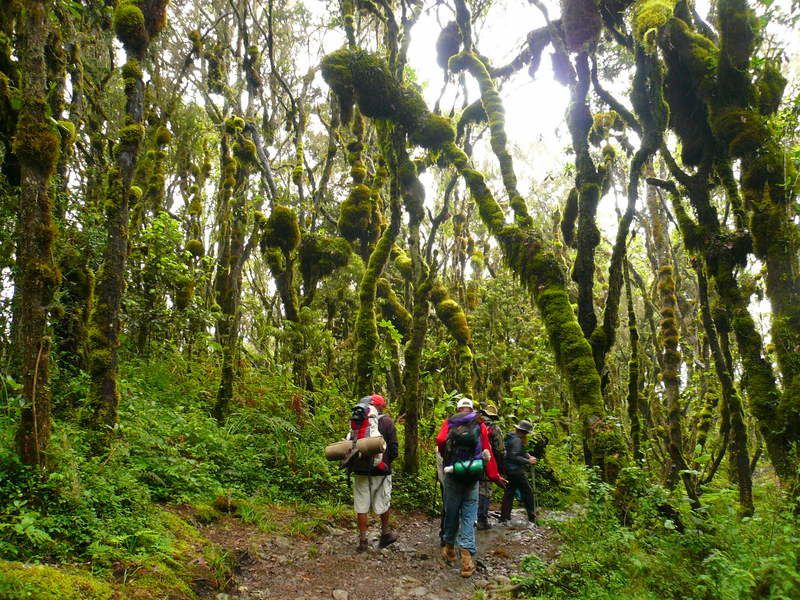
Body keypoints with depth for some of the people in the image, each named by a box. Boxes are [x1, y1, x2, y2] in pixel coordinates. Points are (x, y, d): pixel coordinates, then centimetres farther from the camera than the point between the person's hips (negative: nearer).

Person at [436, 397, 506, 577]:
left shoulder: (449, 423, 5)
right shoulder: (480, 425, 5)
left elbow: (440, 441, -12)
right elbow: (487, 451, 0)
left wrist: (446, 457, 8)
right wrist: (494, 476, 4)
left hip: (453, 474, 0)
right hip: (472, 475, 0)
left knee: (451, 512, 13)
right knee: (469, 515, 1)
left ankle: (449, 549, 27)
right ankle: (466, 555, -10)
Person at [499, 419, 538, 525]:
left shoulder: (512, 437, 10)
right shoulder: (517, 440, -20)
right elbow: (514, 457, -25)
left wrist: (528, 456, -1)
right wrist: (528, 461, -17)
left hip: (510, 470, 10)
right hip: (516, 470, -10)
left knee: (509, 492, 14)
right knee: (527, 492, 2)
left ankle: (504, 517, 16)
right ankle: (532, 517, 9)